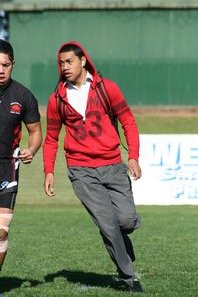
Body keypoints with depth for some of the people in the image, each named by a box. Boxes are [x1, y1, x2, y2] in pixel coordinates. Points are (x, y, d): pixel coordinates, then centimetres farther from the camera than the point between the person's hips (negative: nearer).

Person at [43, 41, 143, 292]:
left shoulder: (106, 88, 3)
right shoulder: (57, 99, 6)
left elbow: (128, 122, 7)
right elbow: (51, 138, 15)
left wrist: (133, 157, -4)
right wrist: (49, 172, 6)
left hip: (113, 166, 1)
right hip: (82, 172, 0)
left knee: (128, 220, -12)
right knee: (108, 224, -12)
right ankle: (127, 277, 0)